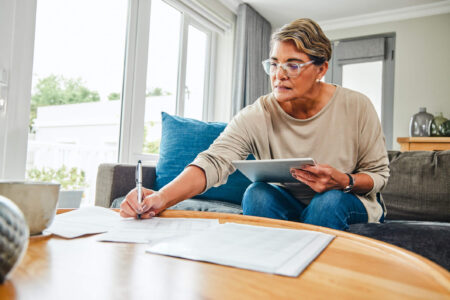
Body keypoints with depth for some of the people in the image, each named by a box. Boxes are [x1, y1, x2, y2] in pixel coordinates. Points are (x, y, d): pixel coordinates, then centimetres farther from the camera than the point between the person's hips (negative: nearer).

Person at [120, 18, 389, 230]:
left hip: (349, 202, 1)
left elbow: (379, 174, -6)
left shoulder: (356, 107, -15)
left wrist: (343, 181, -29)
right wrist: (161, 198, -48)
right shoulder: (256, 116, -17)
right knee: (258, 193, -29)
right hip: (287, 204, 0)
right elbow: (214, 161, -31)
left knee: (330, 200, -32)